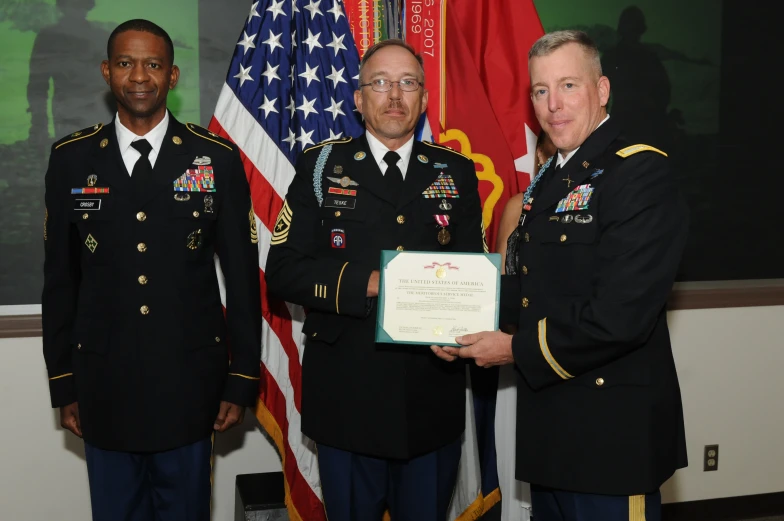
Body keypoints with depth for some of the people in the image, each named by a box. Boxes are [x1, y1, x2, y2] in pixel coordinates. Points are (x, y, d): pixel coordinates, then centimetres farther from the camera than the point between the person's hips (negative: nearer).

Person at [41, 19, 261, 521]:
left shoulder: (217, 158, -3)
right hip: (103, 384, 1)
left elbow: (242, 276, -1)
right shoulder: (72, 159, 1)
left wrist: (242, 381, -1)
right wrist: (63, 383, 6)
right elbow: (60, 277, 6)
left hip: (190, 382, -1)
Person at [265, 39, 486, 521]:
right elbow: (283, 269, -4)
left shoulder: (457, 173, 7)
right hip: (346, 398, -1)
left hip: (433, 399, 2)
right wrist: (367, 284, -18)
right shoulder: (321, 166, 2)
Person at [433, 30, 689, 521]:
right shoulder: (549, 180, 13)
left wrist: (518, 350, -15)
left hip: (611, 428, -8)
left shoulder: (641, 174, -17)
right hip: (549, 425, 9)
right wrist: (469, 329, 2)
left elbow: (619, 316, -25)